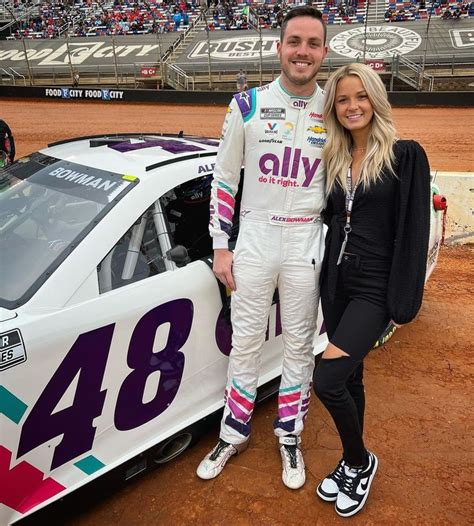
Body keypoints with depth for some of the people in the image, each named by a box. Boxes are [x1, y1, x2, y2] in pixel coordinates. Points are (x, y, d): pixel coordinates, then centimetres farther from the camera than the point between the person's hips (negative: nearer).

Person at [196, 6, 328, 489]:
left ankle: (289, 436, 30)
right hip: (254, 237, 0)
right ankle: (234, 433, 29)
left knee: (299, 345, 10)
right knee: (245, 342, 9)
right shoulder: (247, 105, -1)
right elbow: (224, 178, 2)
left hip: (306, 243, 1)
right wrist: (220, 246, -2)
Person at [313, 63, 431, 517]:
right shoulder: (333, 160, 10)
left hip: (375, 288, -5)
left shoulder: (406, 156, -6)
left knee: (327, 381, -14)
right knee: (349, 378, 16)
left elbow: (413, 231, -9)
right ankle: (352, 464, 35)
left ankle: (361, 461, 13)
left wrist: (404, 301, -11)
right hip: (337, 282, 6)